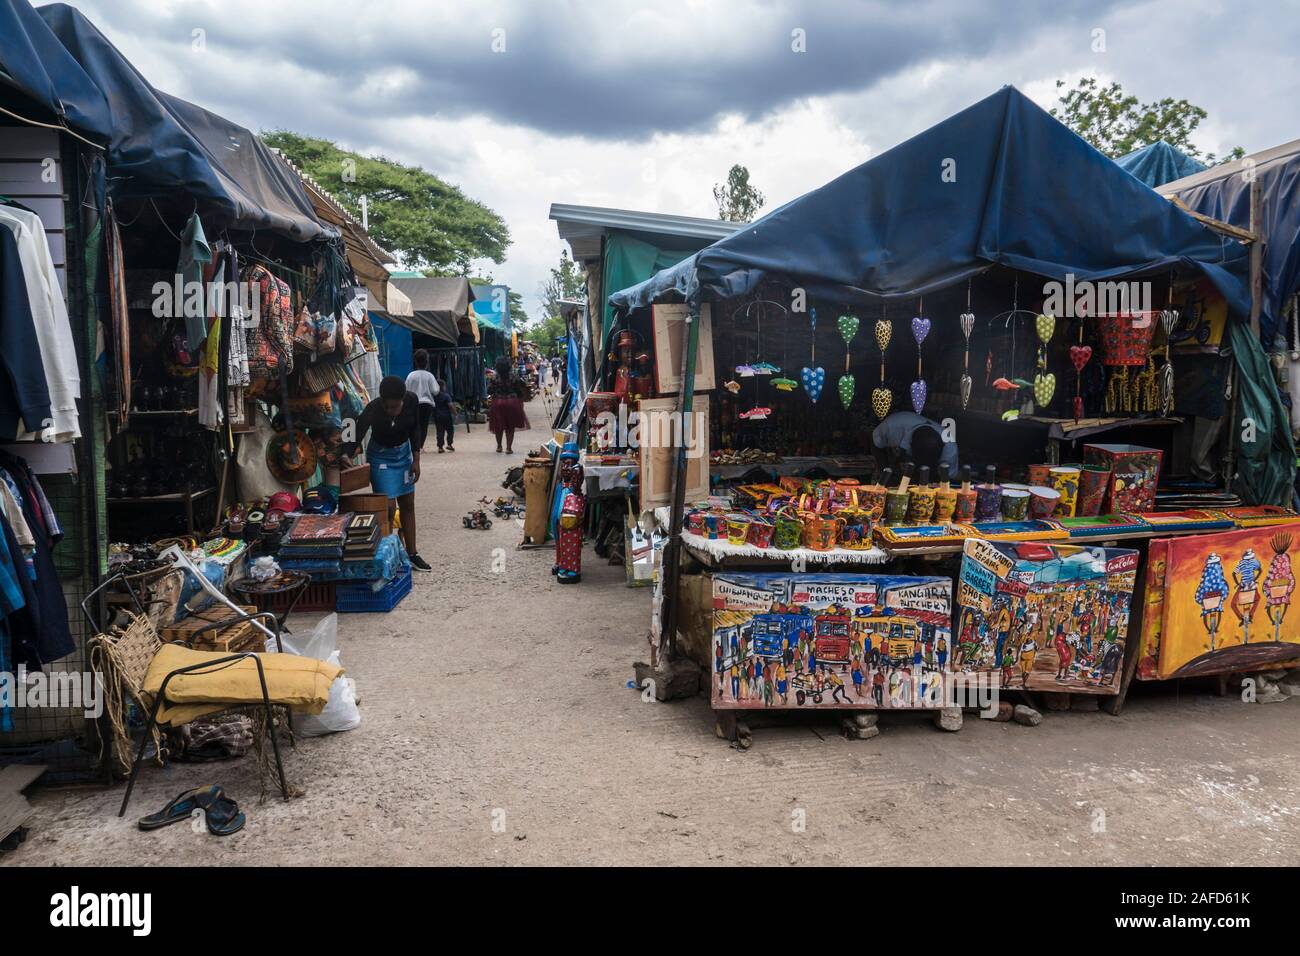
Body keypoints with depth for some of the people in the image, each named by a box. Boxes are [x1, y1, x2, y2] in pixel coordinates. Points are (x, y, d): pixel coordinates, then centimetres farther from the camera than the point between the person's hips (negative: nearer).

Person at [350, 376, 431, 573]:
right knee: (389, 507, -10)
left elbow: (415, 430, -4)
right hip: (381, 457, -4)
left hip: (404, 453, 4)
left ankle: (412, 554, 22)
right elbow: (355, 439, -35)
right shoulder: (373, 410, -31)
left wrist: (416, 459, -3)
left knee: (408, 504, 11)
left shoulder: (412, 401, -20)